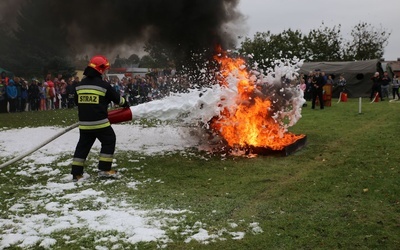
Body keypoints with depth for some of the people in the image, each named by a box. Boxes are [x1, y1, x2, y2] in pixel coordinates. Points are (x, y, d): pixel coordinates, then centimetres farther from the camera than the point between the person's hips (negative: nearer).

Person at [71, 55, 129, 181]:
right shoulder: (104, 85, -9)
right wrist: (125, 103, 24)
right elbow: (116, 97, 3)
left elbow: (76, 101, 19)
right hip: (100, 122, -5)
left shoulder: (79, 85, 6)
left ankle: (76, 173, 12)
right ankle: (104, 169, 7)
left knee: (83, 145, 13)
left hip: (84, 123, 5)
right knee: (109, 141, 10)